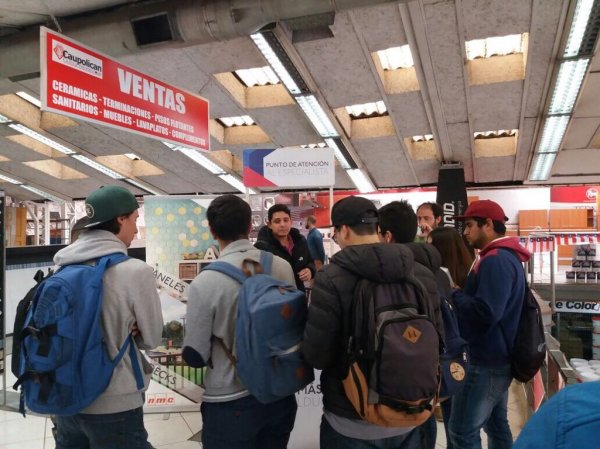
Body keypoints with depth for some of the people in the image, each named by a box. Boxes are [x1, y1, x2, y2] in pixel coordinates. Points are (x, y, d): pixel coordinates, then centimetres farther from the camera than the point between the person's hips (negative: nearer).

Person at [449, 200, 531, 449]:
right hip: (499, 357, 10)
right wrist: (462, 294, 3)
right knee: (496, 424, 19)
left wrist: (453, 295, -15)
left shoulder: (495, 260, -20)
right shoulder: (507, 256, 13)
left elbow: (486, 312, -29)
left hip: (488, 360, -10)